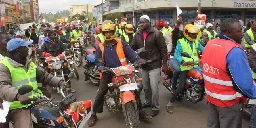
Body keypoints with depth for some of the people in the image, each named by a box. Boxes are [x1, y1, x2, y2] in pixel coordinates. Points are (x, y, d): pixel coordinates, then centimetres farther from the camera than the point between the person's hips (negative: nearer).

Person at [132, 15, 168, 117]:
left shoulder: (156, 33, -10)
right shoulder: (137, 34, 4)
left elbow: (163, 49, -8)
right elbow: (133, 48, 10)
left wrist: (164, 64, -9)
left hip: (154, 65, -5)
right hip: (143, 65, 5)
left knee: (154, 87, -5)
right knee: (146, 87, 17)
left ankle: (156, 107, 11)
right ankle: (148, 102, 38)